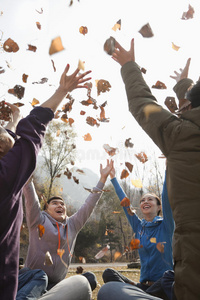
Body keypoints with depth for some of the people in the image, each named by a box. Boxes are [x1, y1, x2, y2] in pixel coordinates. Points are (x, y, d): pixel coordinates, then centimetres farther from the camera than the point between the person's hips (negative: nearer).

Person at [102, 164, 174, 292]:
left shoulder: (165, 226, -1)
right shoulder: (139, 227, 10)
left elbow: (166, 197, -11)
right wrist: (113, 178, 17)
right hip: (144, 285, 5)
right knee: (108, 273, -14)